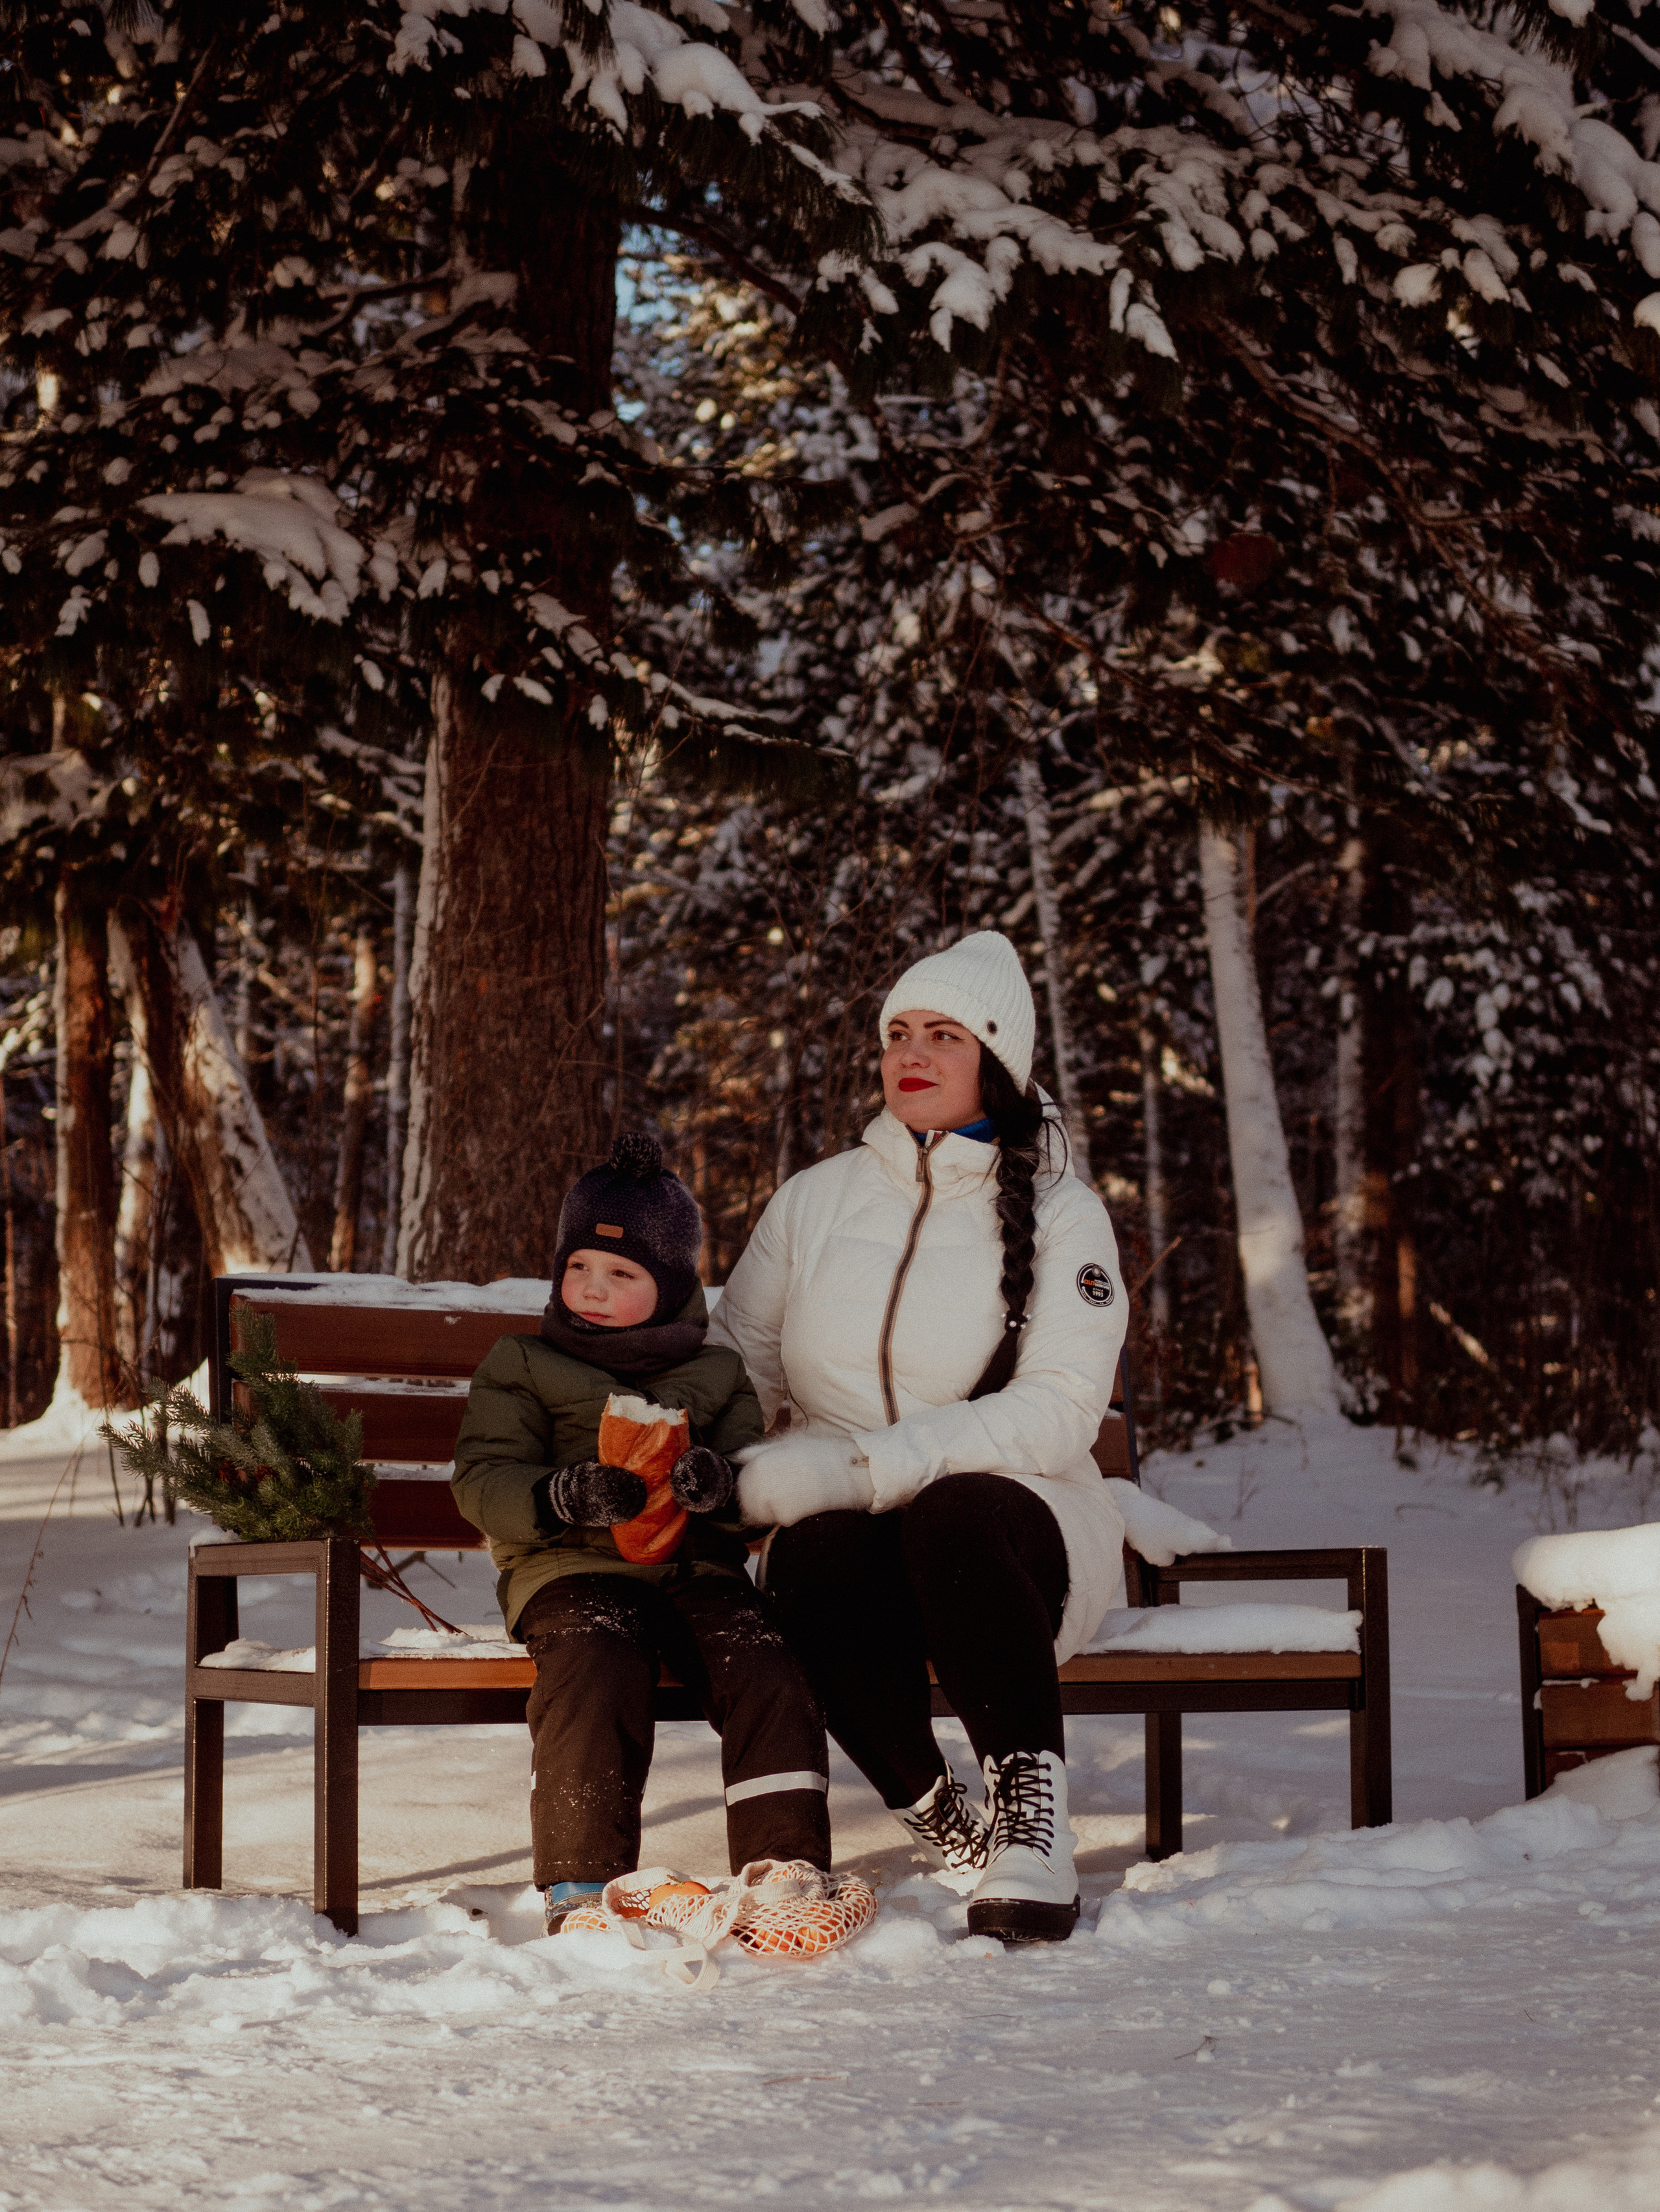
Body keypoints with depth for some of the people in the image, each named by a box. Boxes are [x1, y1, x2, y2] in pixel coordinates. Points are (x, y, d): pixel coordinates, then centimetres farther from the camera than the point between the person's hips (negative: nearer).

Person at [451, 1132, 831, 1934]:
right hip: (572, 1569, -3)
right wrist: (567, 1496, -19)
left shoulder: (717, 1374, 21)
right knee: (597, 1678, -34)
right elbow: (483, 1483, 3)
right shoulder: (521, 1368, 15)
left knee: (770, 1683, -24)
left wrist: (719, 1481, -15)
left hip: (697, 1570, 3)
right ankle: (580, 1885, -31)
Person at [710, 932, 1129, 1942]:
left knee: (954, 1515, -39)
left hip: (1019, 1528, -2)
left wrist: (859, 1467, -23)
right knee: (815, 1555, -35)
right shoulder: (817, 1201, 13)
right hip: (856, 1535, 2)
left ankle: (1032, 1813, -29)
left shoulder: (1062, 1215, 0)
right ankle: (940, 1821, -18)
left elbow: (1056, 1414, -12)